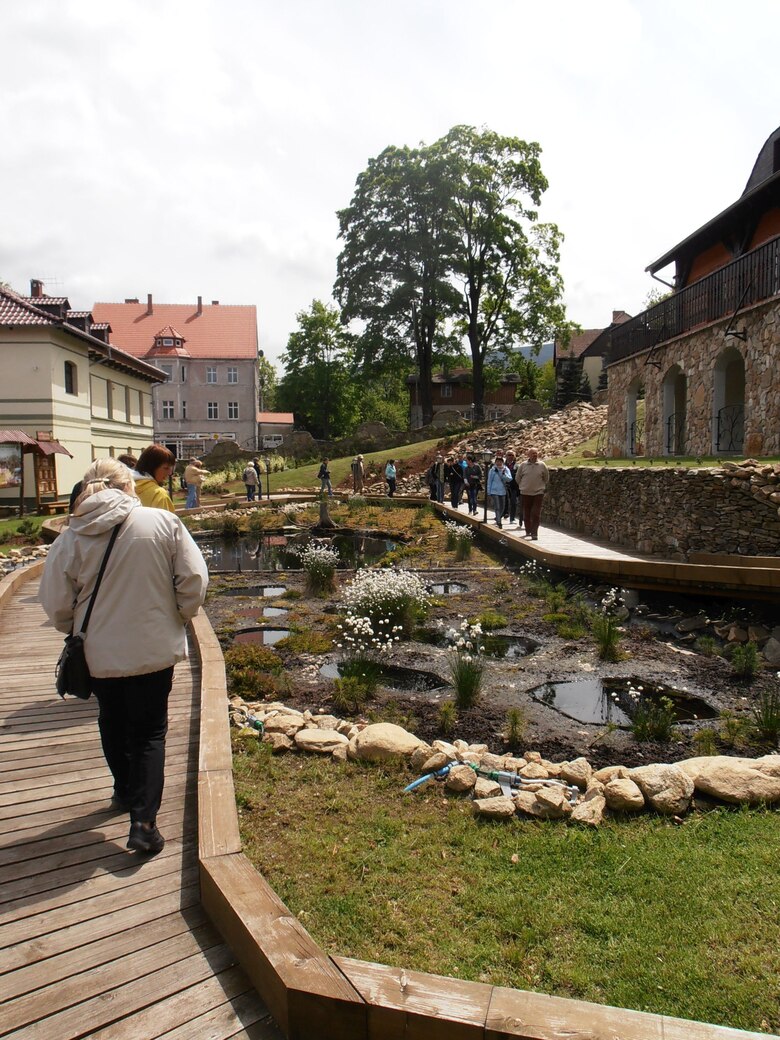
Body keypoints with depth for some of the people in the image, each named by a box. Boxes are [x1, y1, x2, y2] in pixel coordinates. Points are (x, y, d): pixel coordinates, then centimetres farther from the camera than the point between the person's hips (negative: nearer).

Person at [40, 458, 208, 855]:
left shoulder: (71, 538, -9)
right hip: (153, 650, -2)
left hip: (99, 654, 2)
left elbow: (56, 605, -4)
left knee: (114, 724, 24)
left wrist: (80, 630, 16)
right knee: (149, 731, 10)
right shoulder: (164, 523, -12)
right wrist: (177, 618, 7)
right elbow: (194, 580, -10)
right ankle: (144, 822, 4)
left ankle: (125, 792, 43)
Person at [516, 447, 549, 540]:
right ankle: (528, 531, 24)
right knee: (526, 514, 9)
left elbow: (546, 478, 13)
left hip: (538, 492, -1)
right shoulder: (523, 465, 0)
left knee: (536, 514, -6)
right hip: (526, 493, 1)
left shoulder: (542, 465, 0)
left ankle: (534, 533, -4)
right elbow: (518, 478, 12)